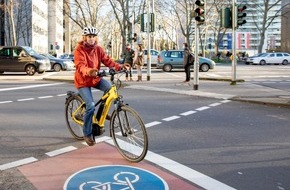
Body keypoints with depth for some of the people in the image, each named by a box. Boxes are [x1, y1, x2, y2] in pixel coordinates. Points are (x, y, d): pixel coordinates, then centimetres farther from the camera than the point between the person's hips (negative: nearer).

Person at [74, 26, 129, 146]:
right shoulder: (79, 50, -17)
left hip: (95, 79, 5)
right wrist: (89, 71, -55)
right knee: (91, 106, -19)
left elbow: (107, 60, -11)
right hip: (83, 81, -5)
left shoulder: (98, 49, -1)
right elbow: (81, 66, -32)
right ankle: (87, 134, 1)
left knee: (110, 88, -22)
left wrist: (119, 66, -28)